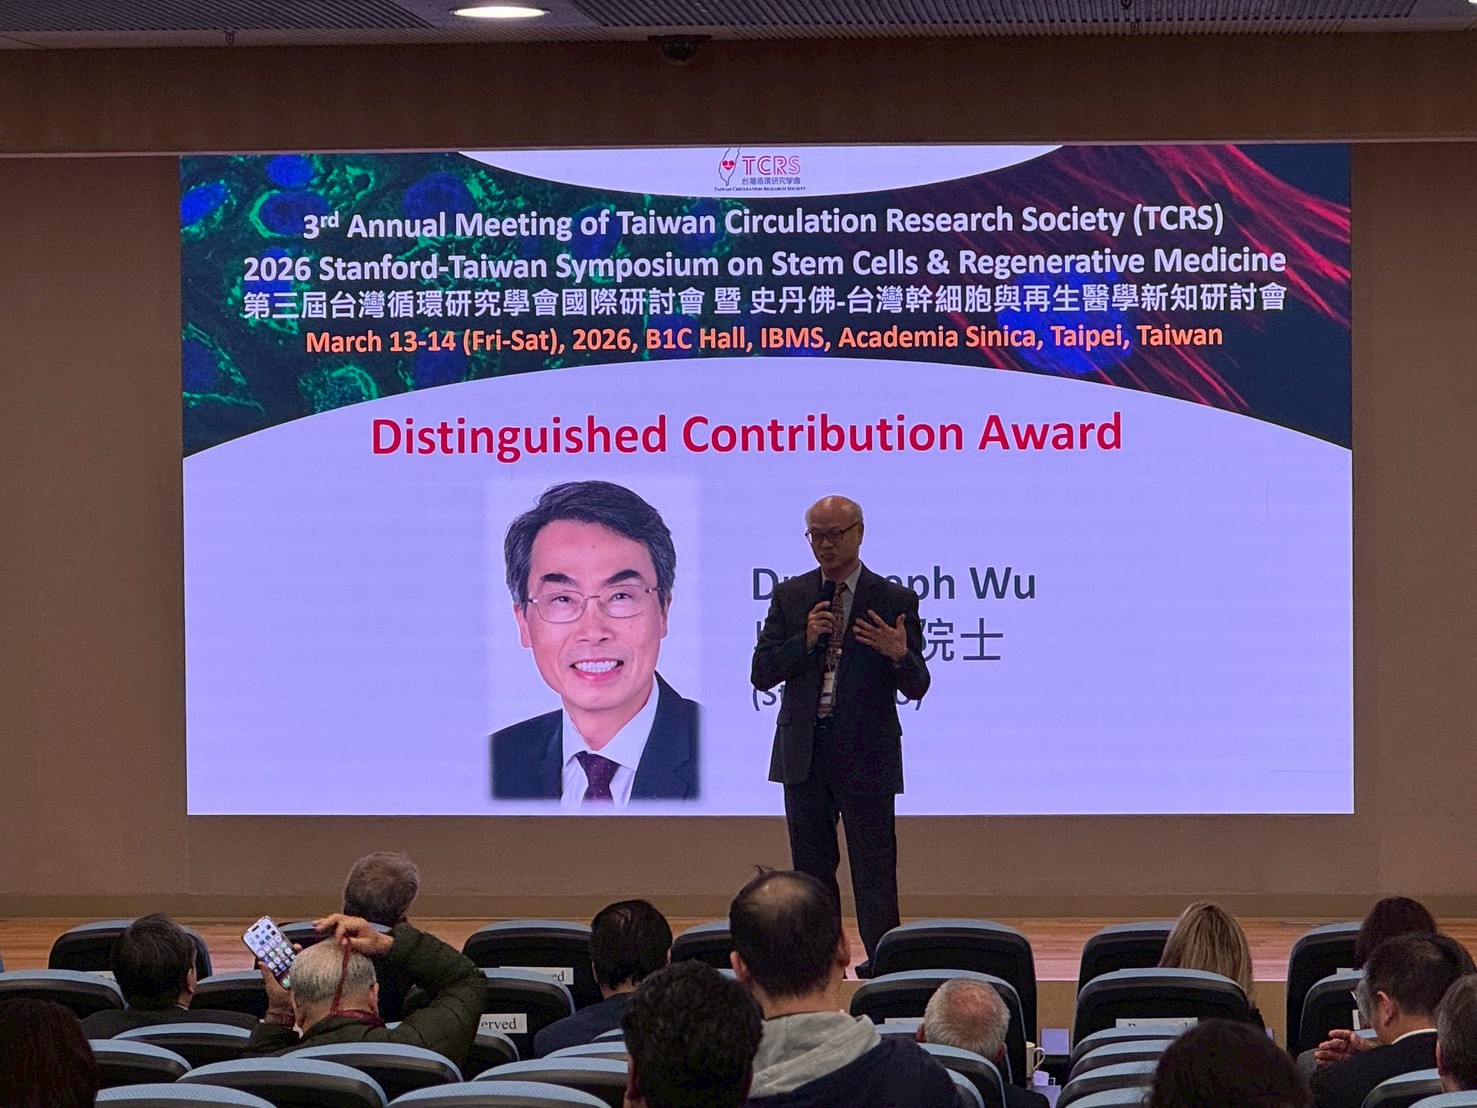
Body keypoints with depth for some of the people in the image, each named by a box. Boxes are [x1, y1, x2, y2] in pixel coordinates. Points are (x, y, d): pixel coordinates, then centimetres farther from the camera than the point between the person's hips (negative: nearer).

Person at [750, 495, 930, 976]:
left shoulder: (895, 601, 0)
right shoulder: (789, 596, 7)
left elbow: (916, 687, -2)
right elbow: (761, 673, 2)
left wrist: (900, 655, -24)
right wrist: (805, 640, -14)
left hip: (866, 755, -3)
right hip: (804, 753, 3)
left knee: (874, 872, -5)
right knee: (811, 869, 9)